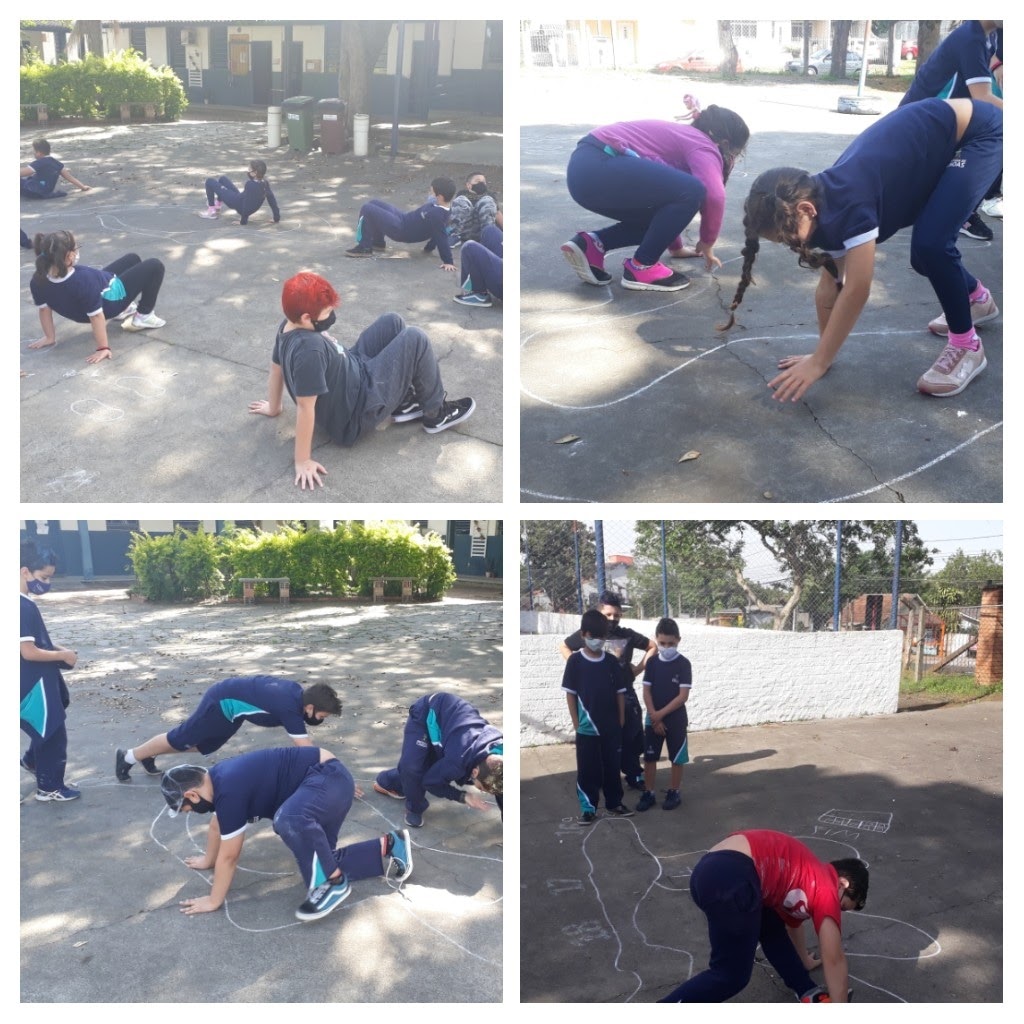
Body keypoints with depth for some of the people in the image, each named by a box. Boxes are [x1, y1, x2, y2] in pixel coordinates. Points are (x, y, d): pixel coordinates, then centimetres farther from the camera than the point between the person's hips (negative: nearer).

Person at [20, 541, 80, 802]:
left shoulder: (26, 603, 6)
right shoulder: (23, 607, -25)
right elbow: (29, 651, -27)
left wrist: (57, 648, 5)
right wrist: (63, 655, -15)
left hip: (39, 681, 10)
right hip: (35, 684, -10)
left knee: (47, 729, 28)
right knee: (52, 734, 3)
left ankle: (32, 760, 49)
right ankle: (49, 787, 16)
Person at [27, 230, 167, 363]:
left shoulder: (38, 280, -24)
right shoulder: (84, 279, -44)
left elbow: (44, 308, -11)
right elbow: (96, 316, -38)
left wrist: (50, 337, 1)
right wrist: (103, 348, -31)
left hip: (94, 298, 8)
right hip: (111, 300, -8)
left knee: (132, 258, 27)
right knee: (155, 266, 4)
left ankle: (126, 309, 40)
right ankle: (144, 317, 12)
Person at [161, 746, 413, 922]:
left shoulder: (229, 792, -23)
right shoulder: (217, 778, 6)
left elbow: (229, 856, -14)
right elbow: (217, 825, 27)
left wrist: (214, 901, -2)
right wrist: (208, 860, 41)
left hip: (329, 778, -11)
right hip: (325, 780, 11)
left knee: (288, 819, -38)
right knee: (320, 863, 5)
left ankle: (332, 884, -20)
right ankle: (387, 847, 14)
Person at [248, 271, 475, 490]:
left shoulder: (287, 327, -6)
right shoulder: (309, 349, -35)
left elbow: (276, 368, 10)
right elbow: (305, 407, -31)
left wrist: (274, 407, 25)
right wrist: (303, 462, -26)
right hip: (356, 414, -10)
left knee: (392, 322, 11)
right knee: (415, 340, -12)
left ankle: (403, 403, 20)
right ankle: (436, 414, 7)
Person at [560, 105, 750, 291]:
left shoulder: (684, 137, 28)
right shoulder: (702, 146, -1)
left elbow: (667, 191, 36)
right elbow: (714, 195, -17)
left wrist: (676, 247, 42)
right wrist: (707, 243, -1)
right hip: (598, 168, -10)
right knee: (691, 192, -14)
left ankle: (592, 245, 8)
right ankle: (641, 267, -3)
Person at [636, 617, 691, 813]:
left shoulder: (683, 664, -10)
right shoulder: (652, 662, 0)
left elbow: (683, 696, -15)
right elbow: (646, 692, -2)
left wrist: (661, 714, -16)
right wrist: (654, 717, -12)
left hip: (676, 720, -3)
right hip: (652, 719, 3)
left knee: (677, 759, 6)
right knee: (649, 758, 7)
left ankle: (673, 793, 20)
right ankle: (648, 793, 17)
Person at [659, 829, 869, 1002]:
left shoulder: (809, 878, 34)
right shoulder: (826, 889, 10)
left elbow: (793, 922, 53)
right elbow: (835, 961, 11)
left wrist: (805, 961, 69)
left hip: (710, 870, 11)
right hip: (731, 877, -10)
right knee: (731, 975, -2)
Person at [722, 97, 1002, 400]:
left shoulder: (849, 203, -33)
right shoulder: (827, 210, -8)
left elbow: (857, 290, -32)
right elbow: (830, 287, 1)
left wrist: (818, 364, -27)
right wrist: (822, 356, 4)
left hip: (980, 133, -8)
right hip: (947, 142, 8)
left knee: (931, 244, -21)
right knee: (924, 253, 15)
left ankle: (966, 346, -2)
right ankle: (977, 298, 44)